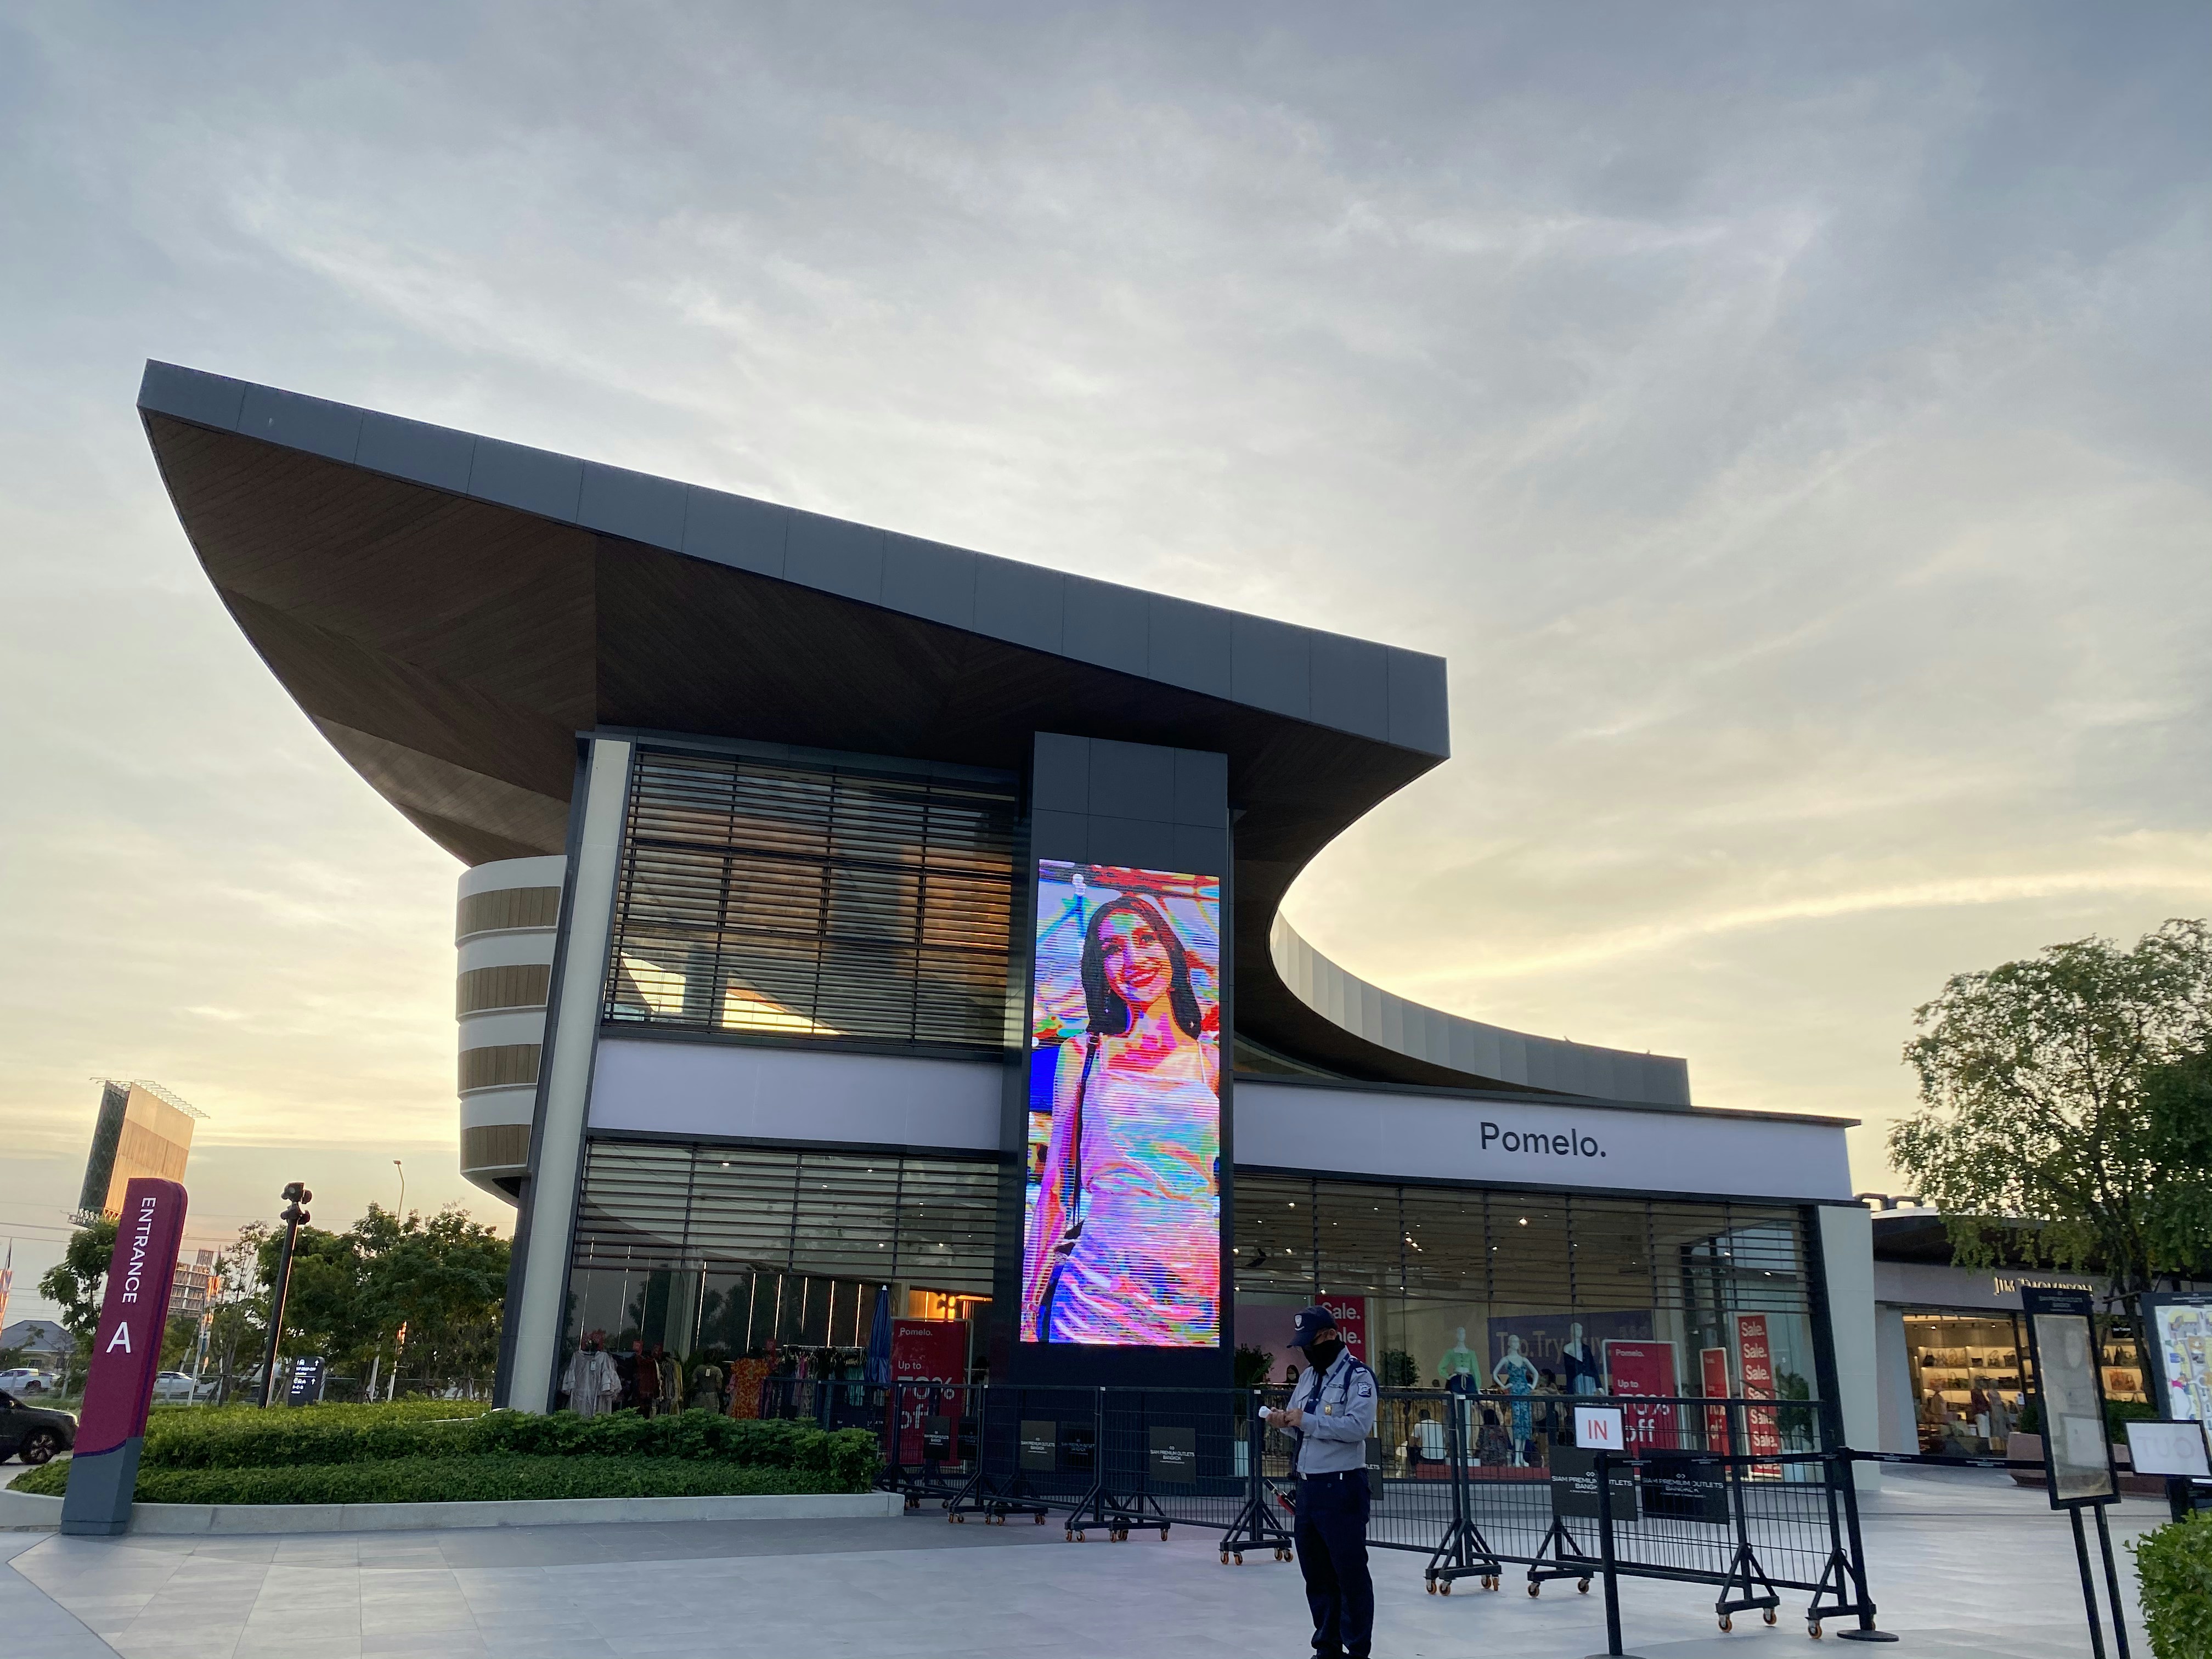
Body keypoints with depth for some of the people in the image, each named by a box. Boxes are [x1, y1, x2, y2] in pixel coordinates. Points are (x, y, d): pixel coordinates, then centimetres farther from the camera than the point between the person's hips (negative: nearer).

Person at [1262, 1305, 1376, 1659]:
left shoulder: (1358, 1376, -11)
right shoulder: (1308, 1376, 13)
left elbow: (1359, 1426, -23)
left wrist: (1306, 1421, -23)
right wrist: (1284, 1421, -5)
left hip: (1342, 1485, -8)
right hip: (1308, 1483, 8)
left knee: (1349, 1570, -1)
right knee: (1315, 1569, 14)